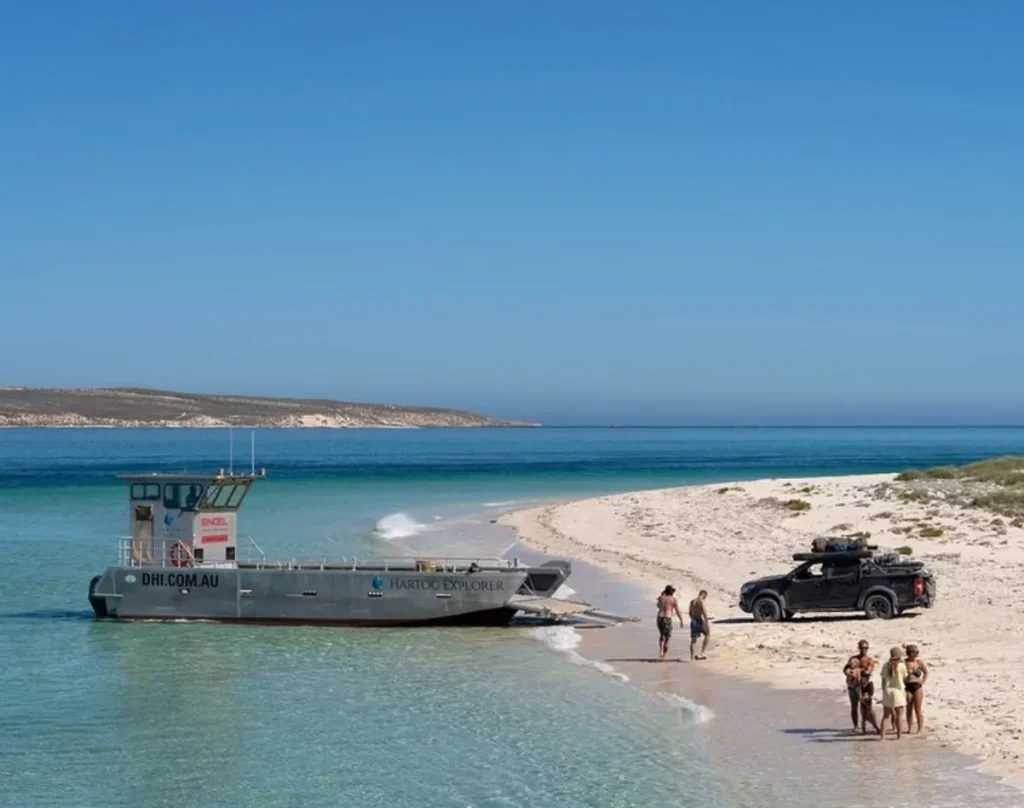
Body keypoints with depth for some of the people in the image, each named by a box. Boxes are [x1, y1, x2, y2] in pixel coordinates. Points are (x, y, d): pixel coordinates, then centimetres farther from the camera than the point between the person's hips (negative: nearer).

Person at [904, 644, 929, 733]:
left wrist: (922, 682, 2)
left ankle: (920, 728, 4)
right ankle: (910, 728, 12)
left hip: (917, 686, 0)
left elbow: (926, 672, 11)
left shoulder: (919, 662, 2)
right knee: (909, 709, 5)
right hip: (907, 687, 0)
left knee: (918, 709, 0)